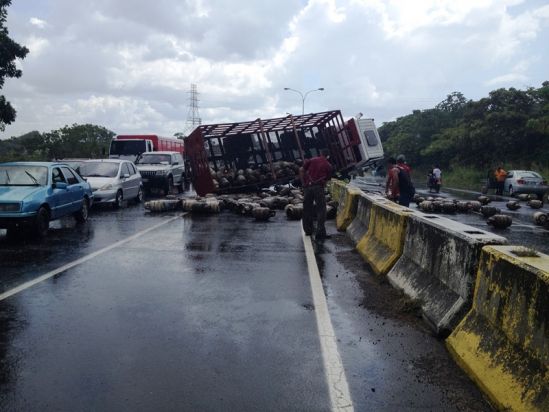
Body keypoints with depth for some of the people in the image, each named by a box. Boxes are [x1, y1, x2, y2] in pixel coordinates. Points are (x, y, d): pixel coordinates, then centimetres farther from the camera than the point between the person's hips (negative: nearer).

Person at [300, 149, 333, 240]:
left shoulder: (311, 160, 11)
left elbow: (301, 170, 2)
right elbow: (327, 179, 10)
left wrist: (303, 183, 7)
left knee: (307, 209, 14)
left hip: (307, 187, 3)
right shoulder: (328, 165, 9)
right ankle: (320, 233, -4)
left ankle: (308, 230, 24)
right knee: (321, 210, 2)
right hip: (318, 187, -3)